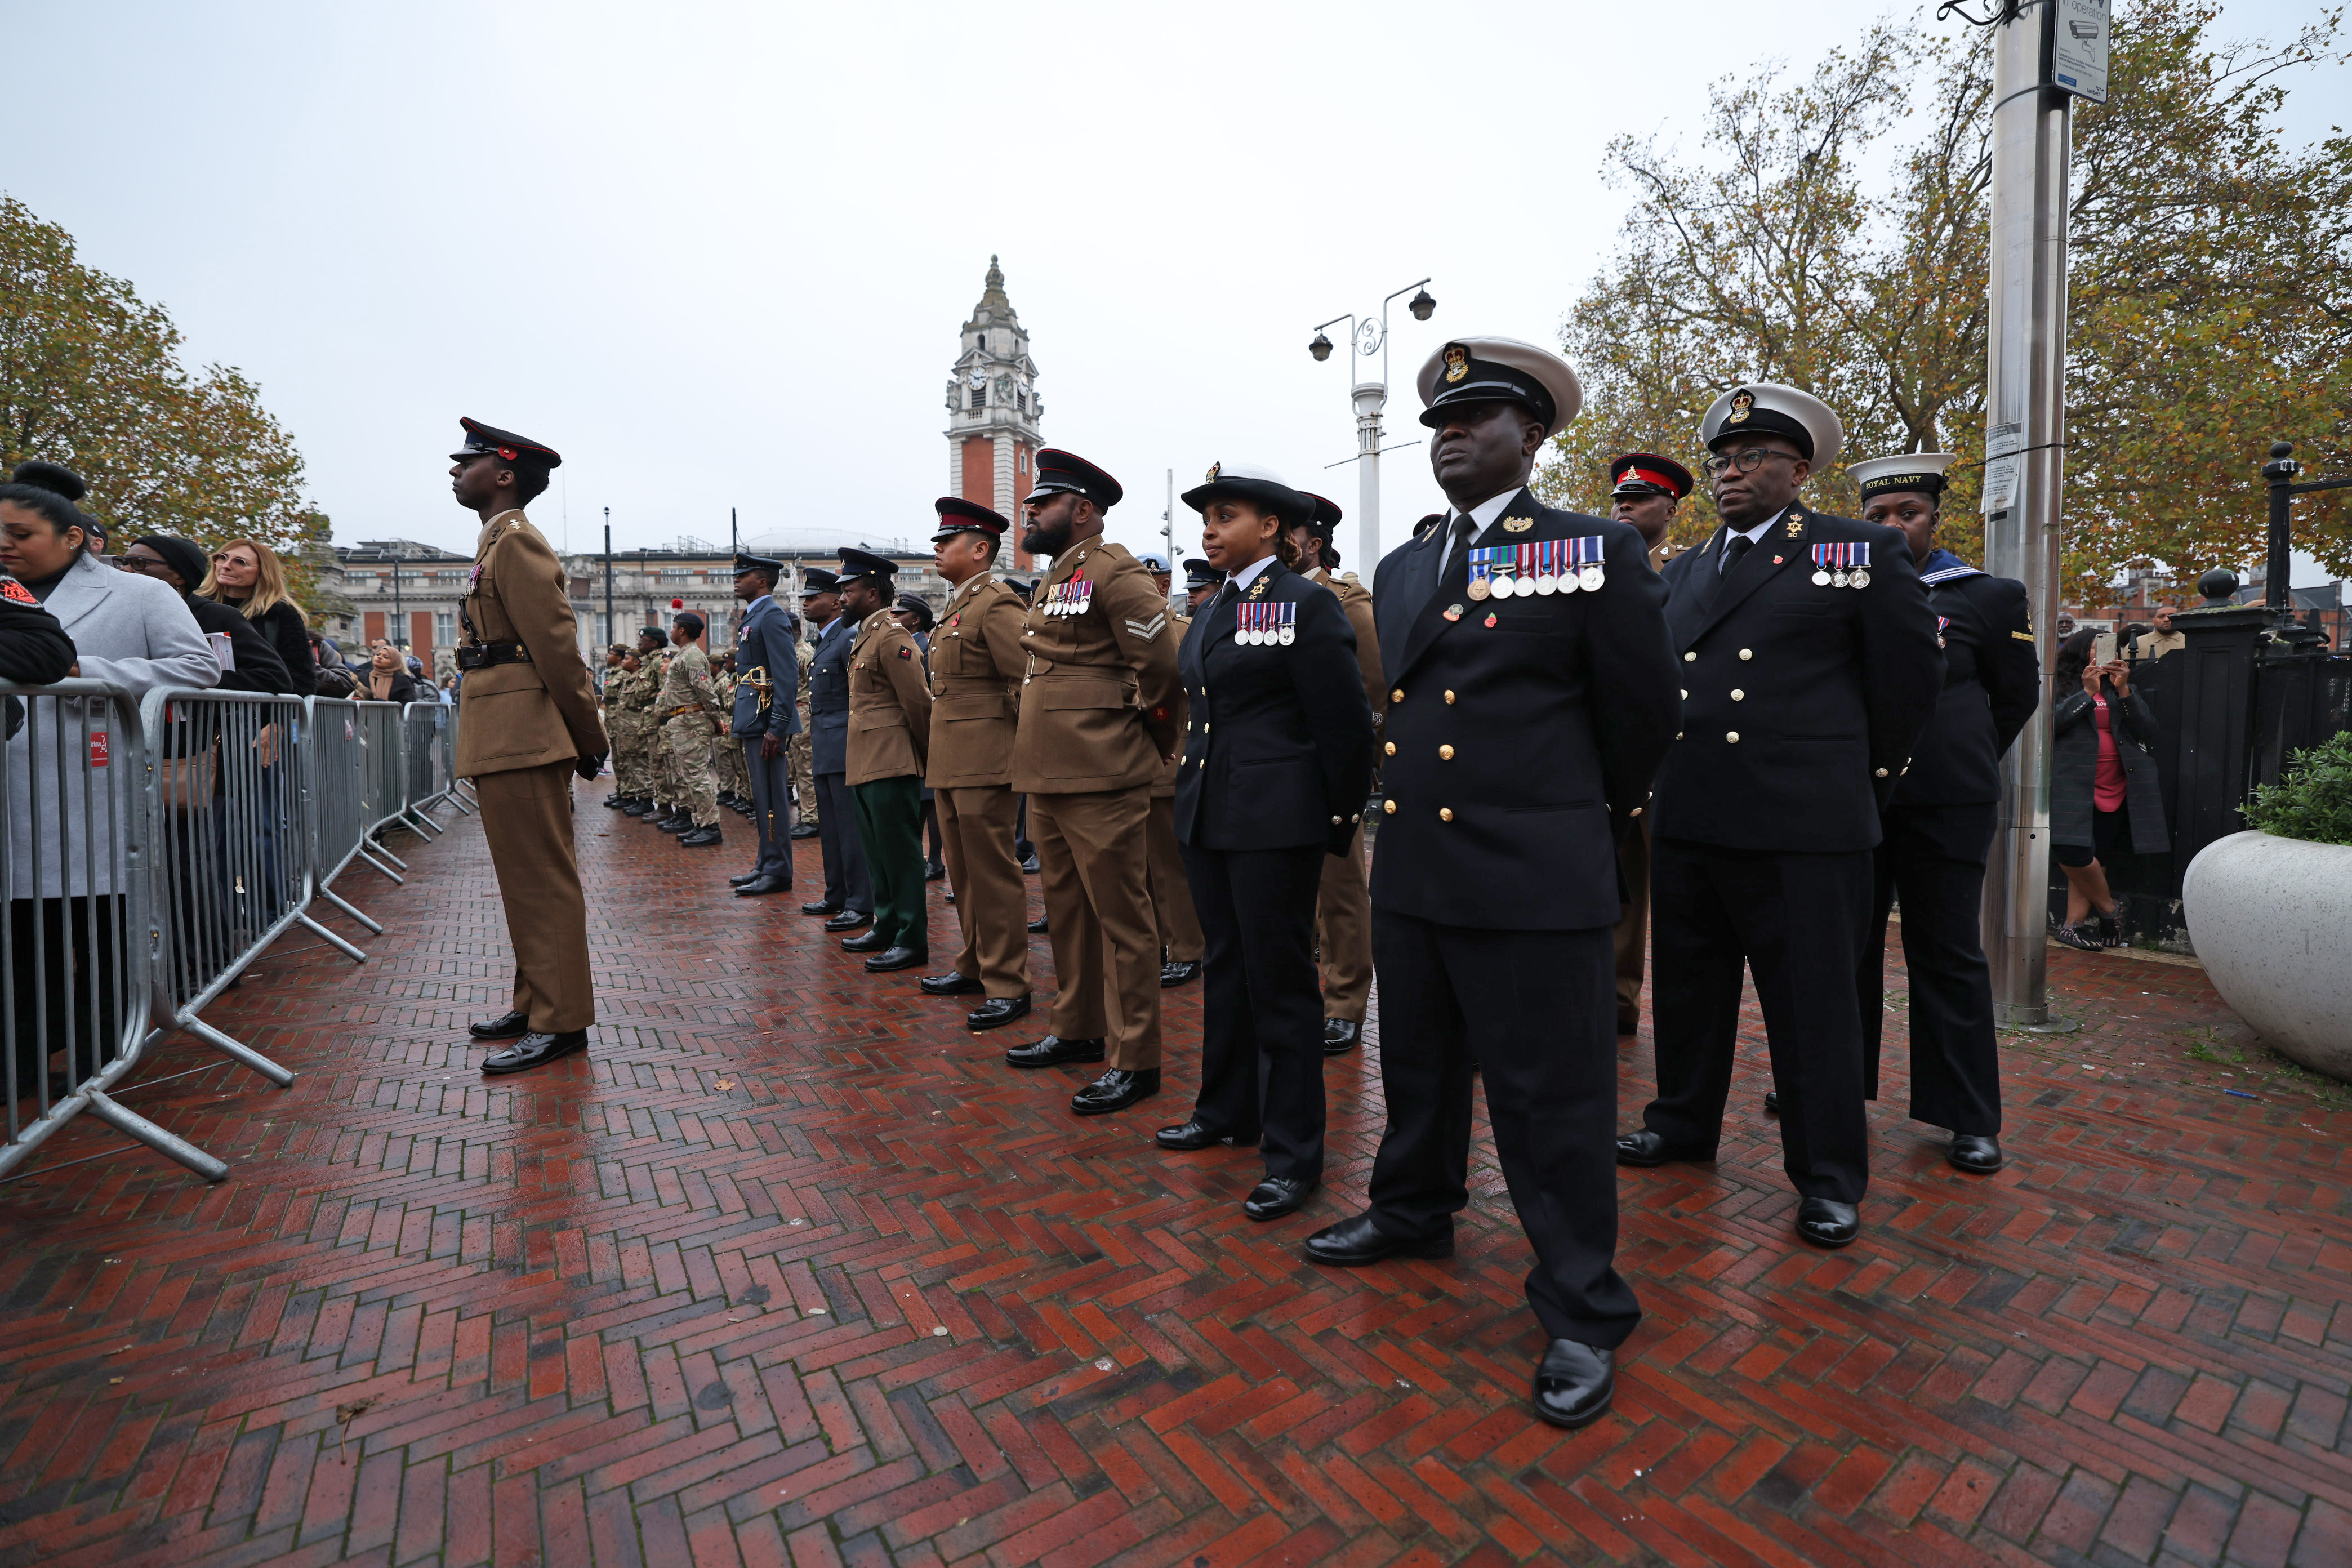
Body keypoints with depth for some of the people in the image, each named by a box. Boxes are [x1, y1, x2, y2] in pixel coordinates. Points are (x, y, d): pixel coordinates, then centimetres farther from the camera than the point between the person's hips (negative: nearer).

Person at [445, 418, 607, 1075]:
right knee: (525, 882, 15)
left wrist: (590, 742, -13)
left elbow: (559, 650, -16)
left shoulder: (516, 541, -11)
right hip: (503, 744, 10)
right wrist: (585, 740, 17)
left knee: (542, 883, -5)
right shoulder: (499, 544, 21)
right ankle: (535, 1004, 26)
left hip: (522, 744, -10)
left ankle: (560, 1022, 2)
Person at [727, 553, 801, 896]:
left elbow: (788, 675, -20)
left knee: (772, 797, -6)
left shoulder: (772, 615, -12)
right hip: (753, 720, 10)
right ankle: (766, 865, 22)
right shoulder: (753, 617, 20)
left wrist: (776, 727, -24)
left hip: (767, 719, -10)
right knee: (763, 797, 14)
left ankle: (777, 872, -1)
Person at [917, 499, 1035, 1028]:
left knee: (993, 873, -4)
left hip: (984, 763, -10)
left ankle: (1008, 985, 5)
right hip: (949, 762, 10)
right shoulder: (958, 608, 17)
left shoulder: (997, 606, -13)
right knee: (962, 871, 17)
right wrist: (933, 752, 18)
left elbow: (1029, 680, -20)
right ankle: (974, 967, 30)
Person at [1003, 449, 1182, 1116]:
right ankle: (1077, 1029, 33)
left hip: (1100, 780, -10)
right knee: (1066, 907, 18)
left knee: (1120, 916, -2)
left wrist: (1147, 741, -4)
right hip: (1048, 777, 10)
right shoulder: (1052, 581, 18)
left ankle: (1133, 1060, 7)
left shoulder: (1112, 571, -11)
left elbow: (1161, 666, -16)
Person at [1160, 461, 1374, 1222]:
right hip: (1207, 816, 8)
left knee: (1280, 978, -1)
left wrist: (1342, 823, -6)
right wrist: (1195, 786, 17)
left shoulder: (1308, 604, -10)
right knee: (1225, 965, 17)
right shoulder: (1215, 612, 14)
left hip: (1276, 822, -8)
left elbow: (1344, 723, -10)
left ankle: (1294, 1152, 12)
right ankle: (1228, 1110, 34)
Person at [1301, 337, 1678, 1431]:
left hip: (1535, 885, -6)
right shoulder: (1400, 571, 13)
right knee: (1417, 1066, 21)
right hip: (1411, 869, 6)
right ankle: (1414, 1212, 45)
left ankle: (1583, 1313, 21)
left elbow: (1641, 716, 2)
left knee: (1551, 1098, 3)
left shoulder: (1596, 554, -4)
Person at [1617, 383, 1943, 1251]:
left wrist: (1859, 775, 10)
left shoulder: (1865, 553, 1)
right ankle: (1685, 1121, 34)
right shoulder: (1681, 570, 15)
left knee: (1812, 1003, 4)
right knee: (1688, 984, 16)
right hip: (1687, 821, 5)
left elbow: (1911, 675, 5)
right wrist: (1668, 777, 15)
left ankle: (1829, 1176, 19)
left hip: (1803, 824, -5)